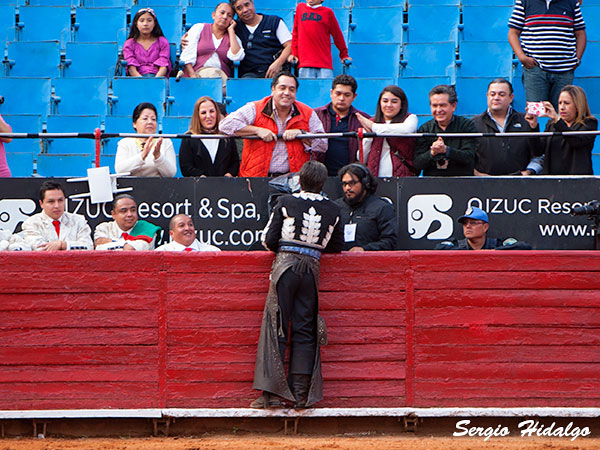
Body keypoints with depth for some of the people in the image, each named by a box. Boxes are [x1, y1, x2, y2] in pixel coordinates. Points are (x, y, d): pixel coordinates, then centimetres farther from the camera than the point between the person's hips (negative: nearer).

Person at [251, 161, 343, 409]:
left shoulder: (285, 203, -1)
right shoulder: (333, 210, 7)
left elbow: (268, 240, -1)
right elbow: (336, 246, 14)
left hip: (285, 266, -2)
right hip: (311, 268, 2)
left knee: (275, 327, -1)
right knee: (305, 330, 6)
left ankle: (272, 393, -7)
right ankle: (301, 394, 3)